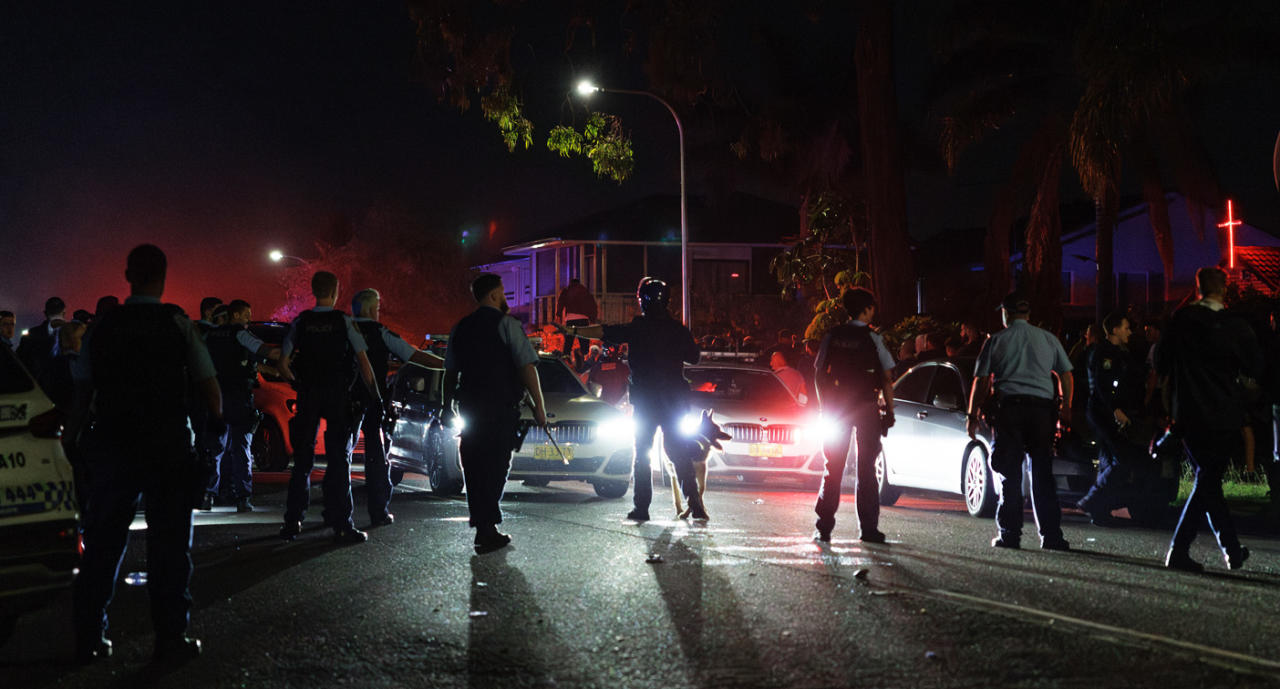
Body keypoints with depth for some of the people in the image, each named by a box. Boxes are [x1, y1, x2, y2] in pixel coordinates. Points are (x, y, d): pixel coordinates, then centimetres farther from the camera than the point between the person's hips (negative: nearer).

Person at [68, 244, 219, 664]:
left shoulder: (102, 328, 3)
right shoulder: (178, 324, -5)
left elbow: (82, 395, 4)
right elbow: (208, 389, -6)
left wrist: (70, 438, 16)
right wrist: (215, 413, 14)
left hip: (113, 445, 3)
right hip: (168, 447, -3)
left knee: (103, 540, 12)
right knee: (169, 541, 6)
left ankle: (88, 638, 18)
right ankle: (170, 638, 10)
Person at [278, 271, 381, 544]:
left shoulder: (300, 322, 2)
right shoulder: (344, 322, -5)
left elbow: (283, 364, 2)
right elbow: (363, 362, -8)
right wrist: (376, 396, -2)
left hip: (308, 396, 2)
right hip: (338, 396, -2)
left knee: (302, 459, 11)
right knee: (339, 460, 0)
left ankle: (292, 522, 11)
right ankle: (341, 526, -3)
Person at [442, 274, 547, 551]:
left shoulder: (460, 328, 13)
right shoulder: (506, 324, -5)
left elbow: (450, 372, 17)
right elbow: (527, 366, -10)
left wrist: (447, 407, 23)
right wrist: (538, 405, -8)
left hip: (469, 408, 6)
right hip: (501, 408, -6)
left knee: (475, 467, 10)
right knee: (495, 468, -4)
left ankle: (483, 526, 14)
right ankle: (487, 529, -8)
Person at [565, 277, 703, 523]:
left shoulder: (636, 328, -5)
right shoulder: (678, 329, 0)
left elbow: (603, 332, -3)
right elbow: (693, 357, 8)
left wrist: (574, 331, 8)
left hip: (645, 400, -2)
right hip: (675, 399, 2)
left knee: (642, 453, 7)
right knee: (680, 452, 6)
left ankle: (641, 507, 4)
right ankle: (695, 504, -2)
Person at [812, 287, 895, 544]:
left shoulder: (831, 336, 3)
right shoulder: (873, 337, -5)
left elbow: (819, 374, 4)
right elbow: (887, 378, -7)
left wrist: (825, 407, 10)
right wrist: (889, 411, -1)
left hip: (836, 407, 2)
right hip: (867, 407, -2)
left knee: (833, 467, 8)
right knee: (865, 468, 4)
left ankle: (824, 528, 5)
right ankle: (868, 529, 4)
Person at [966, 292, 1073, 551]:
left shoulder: (996, 340, 5)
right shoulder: (1048, 338, 12)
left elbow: (981, 381, 2)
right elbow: (1066, 375, 14)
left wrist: (972, 416, 8)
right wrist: (1066, 407, 25)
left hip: (1010, 406, -2)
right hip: (1043, 408, 2)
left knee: (1010, 474, 2)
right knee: (1043, 474, 7)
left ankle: (1010, 534, 1)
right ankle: (1052, 535, 5)